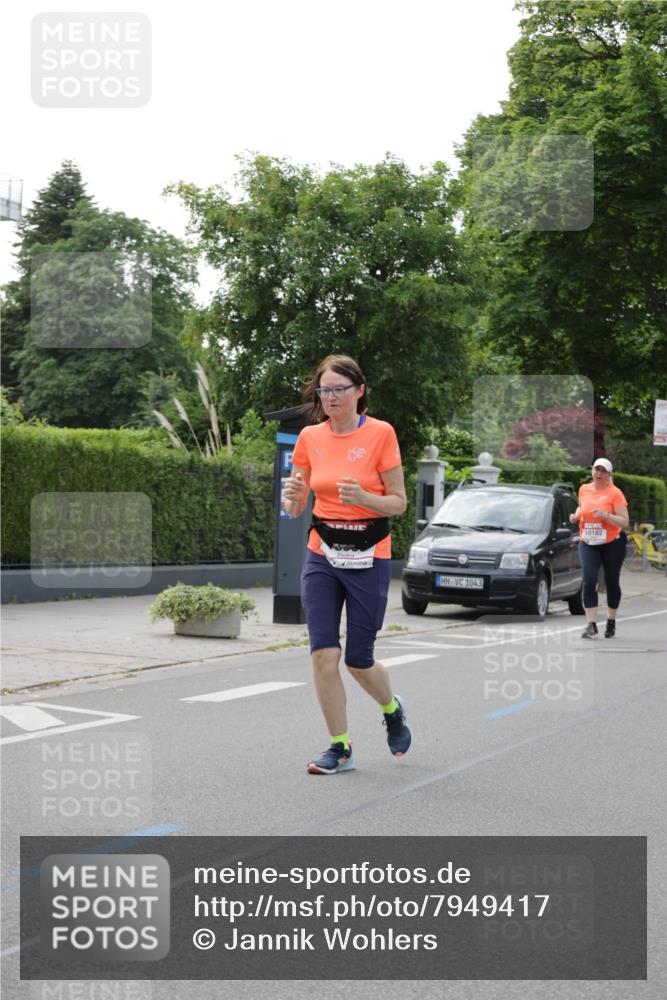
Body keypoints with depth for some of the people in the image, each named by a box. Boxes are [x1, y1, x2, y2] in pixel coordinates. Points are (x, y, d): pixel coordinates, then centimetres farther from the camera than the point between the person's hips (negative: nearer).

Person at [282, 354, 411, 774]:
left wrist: (363, 497, -24)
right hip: (322, 555, 3)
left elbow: (400, 502, -5)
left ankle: (392, 709, 36)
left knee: (359, 660, 3)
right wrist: (294, 496, -15)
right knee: (324, 654, -7)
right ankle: (340, 747, 7)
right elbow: (295, 509, 8)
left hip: (368, 558, -3)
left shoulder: (381, 433, -7)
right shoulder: (310, 438, 3)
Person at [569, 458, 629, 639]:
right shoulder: (584, 489, 5)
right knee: (589, 580, -14)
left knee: (611, 582, 8)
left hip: (612, 543, -2)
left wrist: (605, 515, -26)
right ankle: (591, 625, -15)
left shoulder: (615, 493, -9)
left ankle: (611, 622, 28)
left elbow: (625, 522, -13)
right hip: (588, 543, 2)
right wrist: (576, 515, 5)